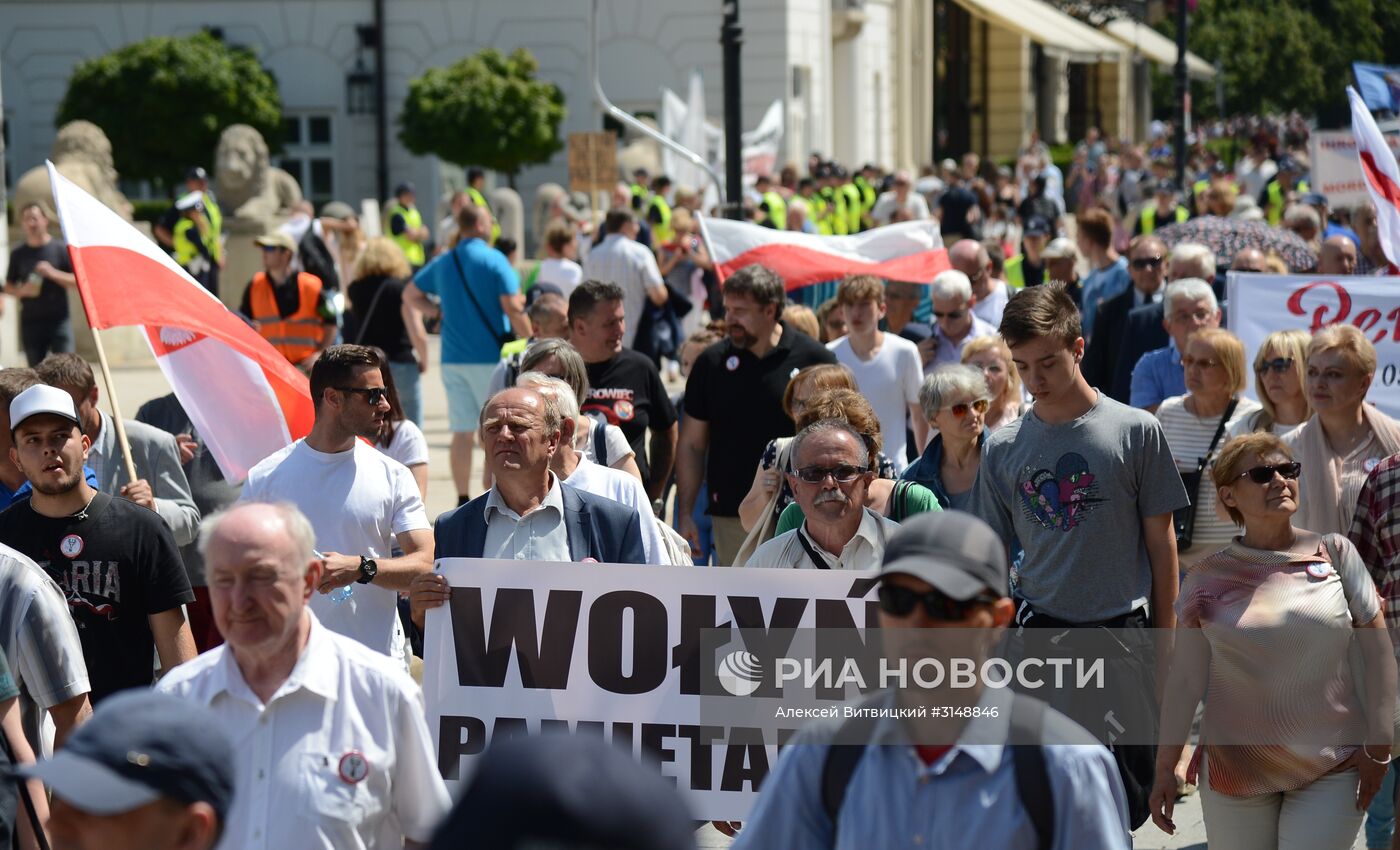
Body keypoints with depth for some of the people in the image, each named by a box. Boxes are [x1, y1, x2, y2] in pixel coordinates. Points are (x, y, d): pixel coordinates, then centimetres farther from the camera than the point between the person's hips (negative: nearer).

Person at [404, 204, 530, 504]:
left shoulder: (443, 263, 9)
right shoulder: (494, 260, -9)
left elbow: (410, 294, 18)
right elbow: (513, 307, -16)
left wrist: (439, 311, 12)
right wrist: (531, 341, -8)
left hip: (453, 358, 5)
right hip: (489, 357, -5)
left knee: (461, 431, 7)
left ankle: (463, 501, 8)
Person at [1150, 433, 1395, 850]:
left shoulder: (1334, 553, -1)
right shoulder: (1207, 580, 0)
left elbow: (1377, 649, 1)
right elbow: (1185, 679, 2)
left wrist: (1378, 744, -2)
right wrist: (1165, 767, 1)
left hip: (1333, 767, -1)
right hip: (1237, 766, 1)